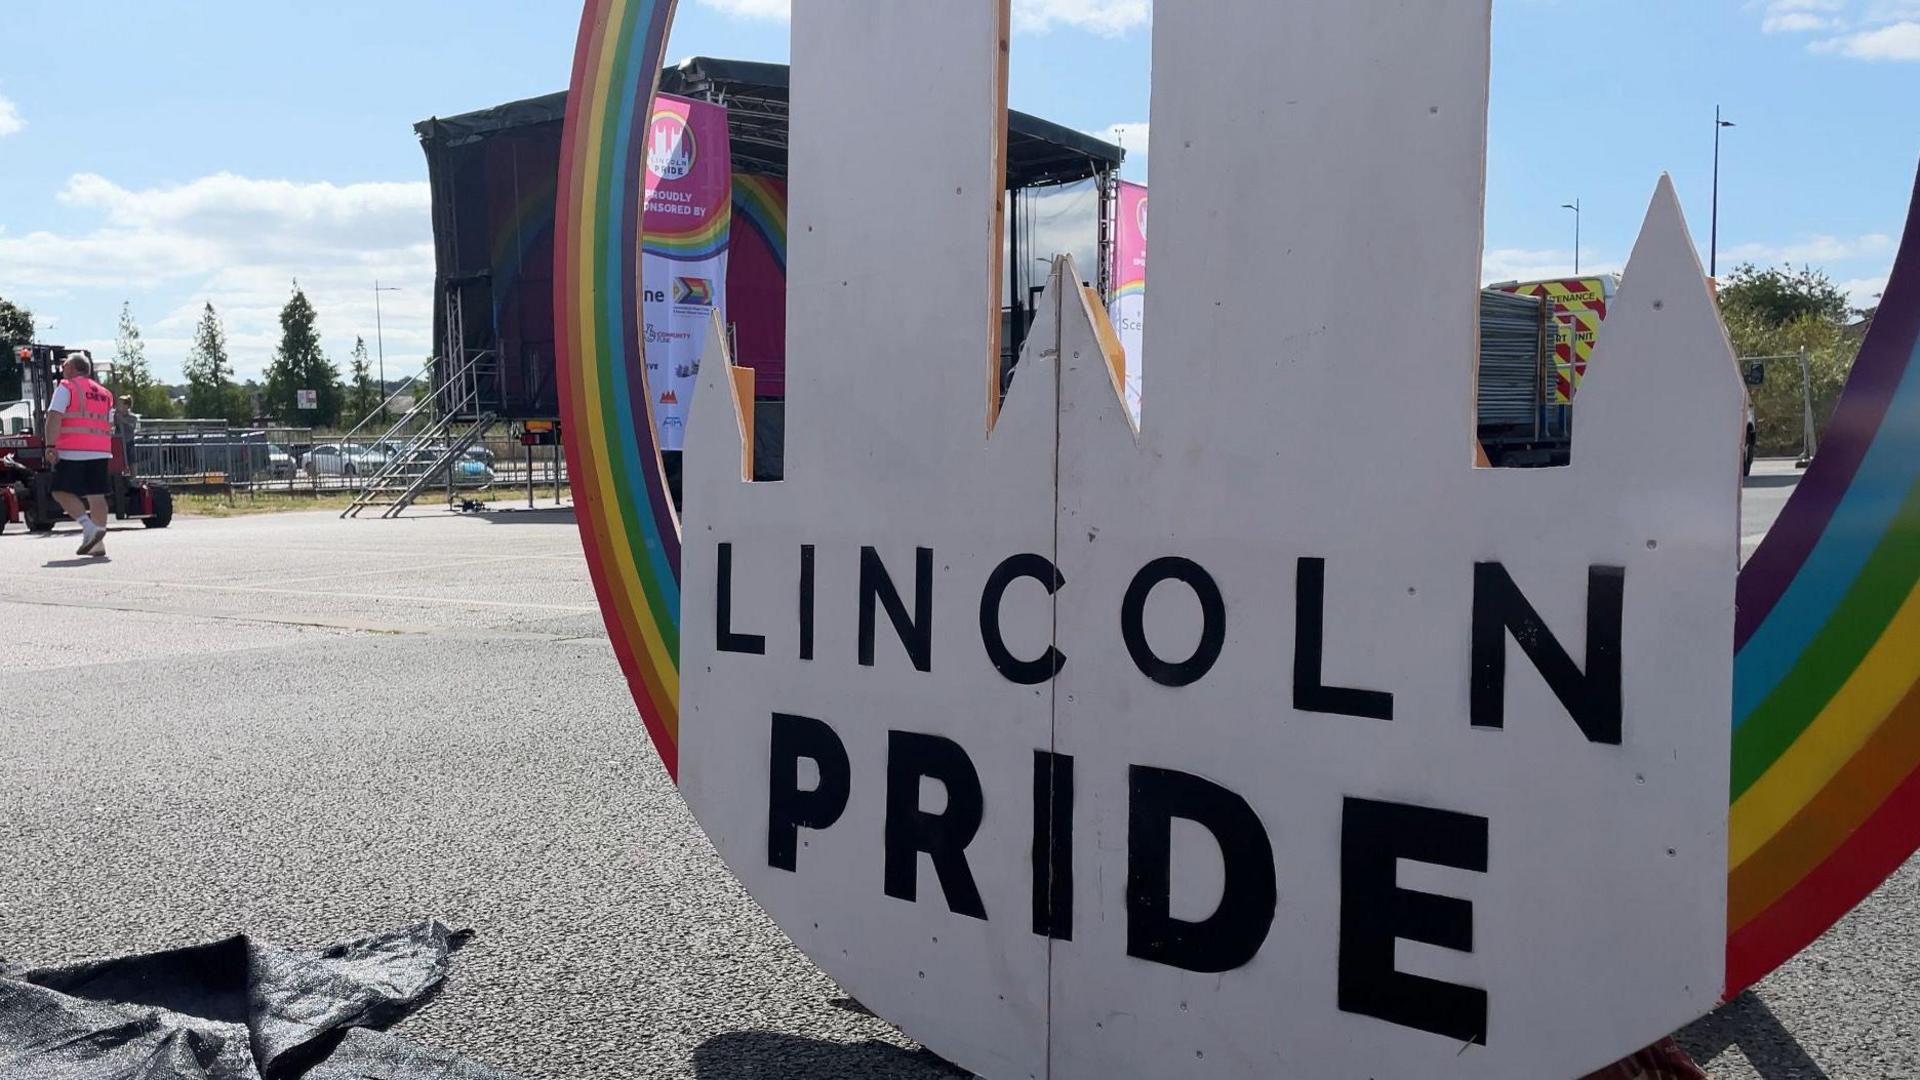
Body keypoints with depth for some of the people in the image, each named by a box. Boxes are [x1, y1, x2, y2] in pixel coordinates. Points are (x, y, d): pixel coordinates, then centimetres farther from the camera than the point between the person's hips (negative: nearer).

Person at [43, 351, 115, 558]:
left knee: (62, 491, -1)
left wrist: (51, 446, -15)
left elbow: (54, 417, -11)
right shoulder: (104, 393, 20)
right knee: (96, 496, 6)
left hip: (73, 451, -6)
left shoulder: (66, 388, 1)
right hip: (100, 451, 6)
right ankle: (98, 544, 4)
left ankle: (90, 528, -19)